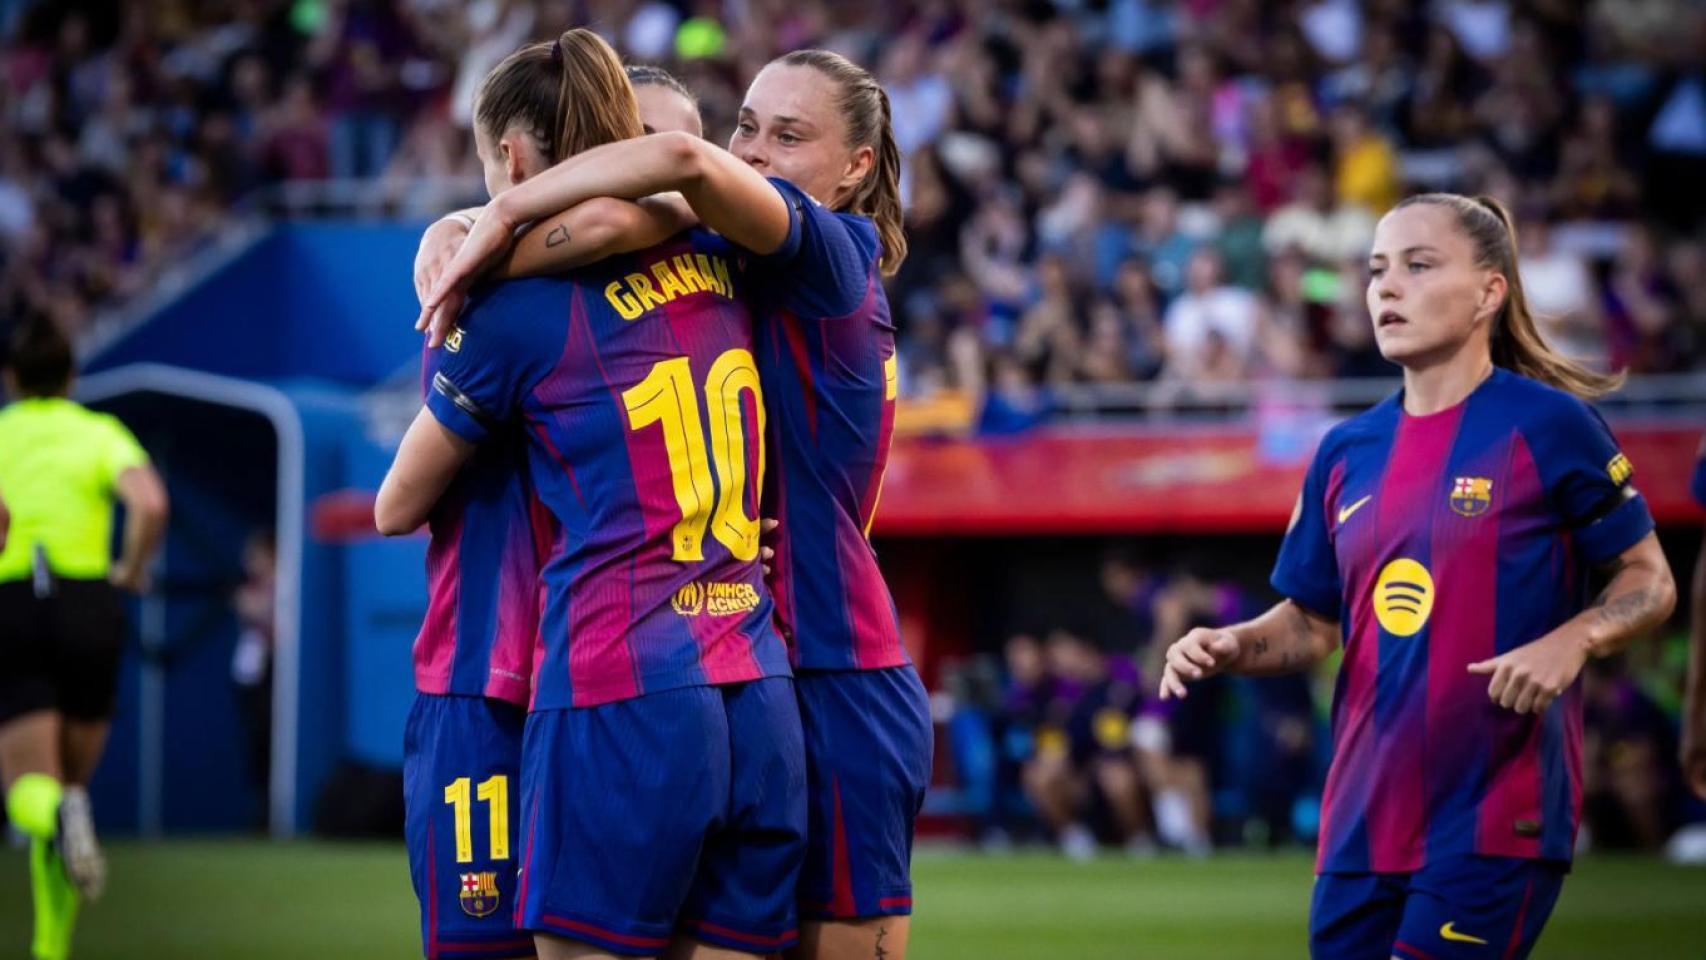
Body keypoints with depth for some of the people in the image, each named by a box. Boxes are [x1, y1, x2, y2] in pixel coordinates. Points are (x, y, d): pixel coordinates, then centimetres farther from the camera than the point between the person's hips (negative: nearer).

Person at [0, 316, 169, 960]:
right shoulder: (101, 434, 6)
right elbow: (150, 504, -14)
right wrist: (133, 569, 1)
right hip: (88, 605, 1)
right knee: (74, 780, 16)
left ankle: (56, 815, -41)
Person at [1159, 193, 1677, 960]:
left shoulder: (1548, 426, -5)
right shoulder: (1347, 452, 11)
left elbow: (1650, 581, 0)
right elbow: (1313, 622, 18)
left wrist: (1568, 642, -19)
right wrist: (1228, 647, -1)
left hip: (1496, 820, -6)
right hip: (1362, 822, 6)